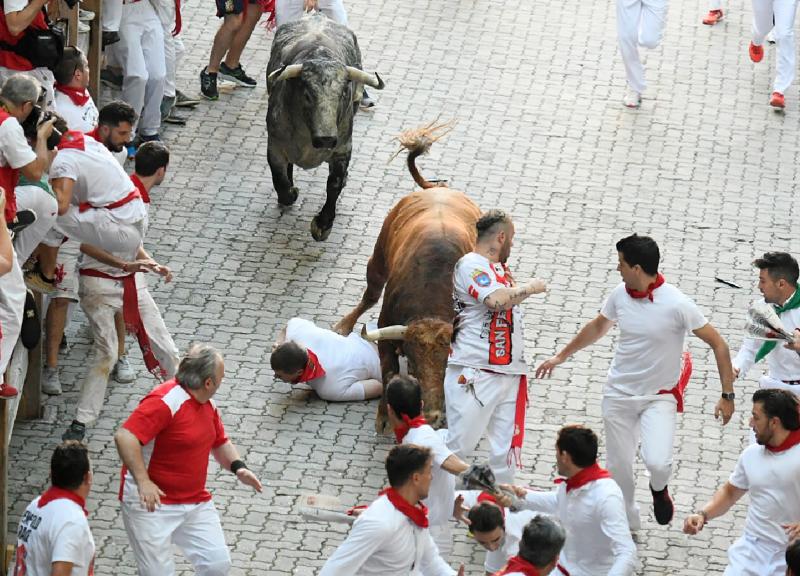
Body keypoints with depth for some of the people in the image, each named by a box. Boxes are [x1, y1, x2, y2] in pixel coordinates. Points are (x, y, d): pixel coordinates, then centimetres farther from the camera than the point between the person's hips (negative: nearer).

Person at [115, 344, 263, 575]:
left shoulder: (207, 404, 10)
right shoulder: (165, 401, -20)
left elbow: (220, 442, 25)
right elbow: (124, 437, -29)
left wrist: (238, 467, 4)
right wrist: (143, 481, -36)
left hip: (196, 502, 8)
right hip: (151, 502, -8)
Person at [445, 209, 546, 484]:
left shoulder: (500, 269, 19)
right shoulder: (469, 265, -8)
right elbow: (496, 299, -24)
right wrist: (530, 288, -10)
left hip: (509, 374, 8)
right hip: (474, 375, -8)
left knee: (506, 451, 7)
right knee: (460, 444, -8)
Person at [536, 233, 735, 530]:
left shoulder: (677, 304, -21)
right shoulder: (620, 294, -5)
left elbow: (718, 344, -13)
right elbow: (597, 328, 16)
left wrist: (727, 395, -15)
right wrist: (560, 356, 24)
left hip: (660, 397, -4)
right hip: (618, 394, 4)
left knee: (657, 463, -22)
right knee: (619, 468, 7)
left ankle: (659, 489, 15)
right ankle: (627, 525, 29)